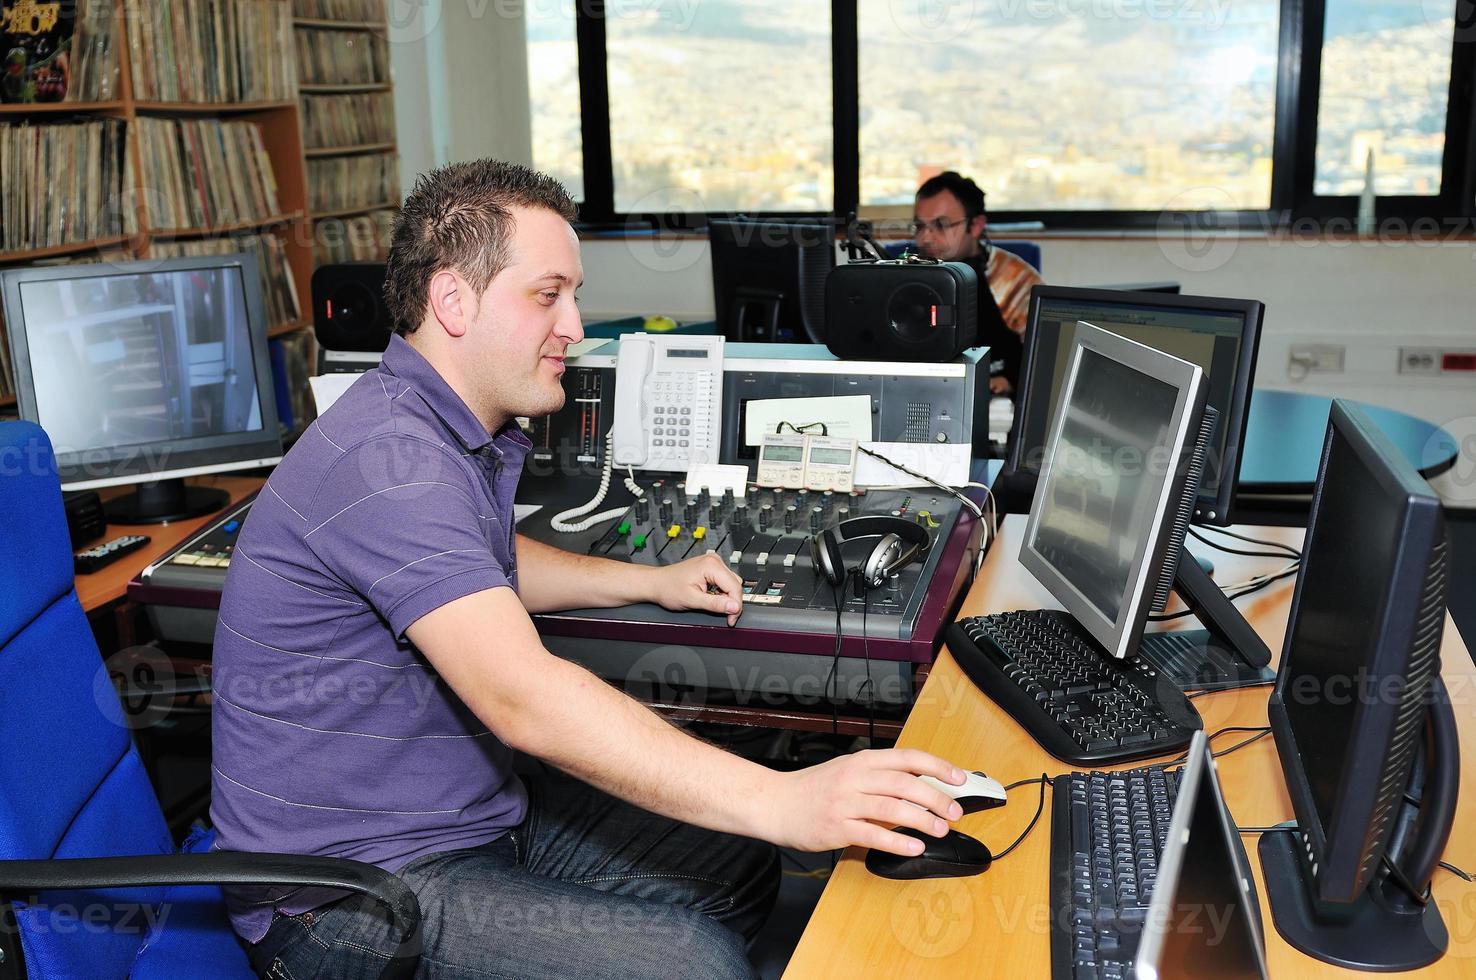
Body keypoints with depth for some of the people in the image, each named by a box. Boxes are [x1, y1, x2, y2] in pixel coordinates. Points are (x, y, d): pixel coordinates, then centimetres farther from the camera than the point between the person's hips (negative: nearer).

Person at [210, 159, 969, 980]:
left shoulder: (463, 430, 7)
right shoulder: (389, 462, -27)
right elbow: (524, 699, -37)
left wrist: (649, 582, 18)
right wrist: (782, 802, -40)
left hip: (471, 814, 10)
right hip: (350, 896, -10)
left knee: (738, 866, 7)